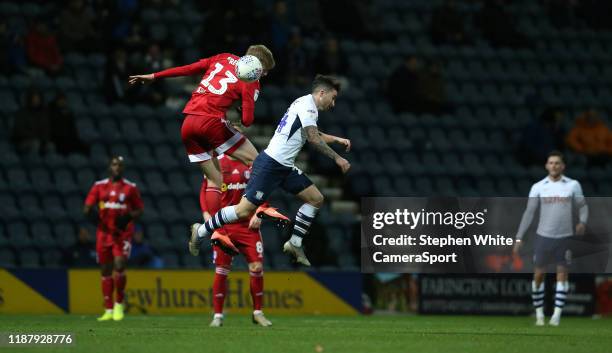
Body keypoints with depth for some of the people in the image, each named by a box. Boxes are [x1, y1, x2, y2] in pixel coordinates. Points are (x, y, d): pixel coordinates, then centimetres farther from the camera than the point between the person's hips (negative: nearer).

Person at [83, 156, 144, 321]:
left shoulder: (130, 188, 3)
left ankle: (119, 303, 4)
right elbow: (87, 207, 8)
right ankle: (108, 311, 12)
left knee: (119, 266, -17)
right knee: (106, 271, 5)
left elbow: (139, 210, 7)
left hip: (122, 233, -2)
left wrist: (129, 217, -13)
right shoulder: (99, 186, 7)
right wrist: (91, 214, -15)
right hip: (104, 233, 2)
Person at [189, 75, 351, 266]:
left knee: (316, 199, 5)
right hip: (270, 164, -10)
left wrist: (336, 139, 32)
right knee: (245, 209, -12)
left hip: (285, 167, 10)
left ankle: (295, 244, 9)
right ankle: (201, 232, 2)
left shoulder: (305, 104, 19)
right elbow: (313, 139, -20)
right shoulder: (307, 105, -12)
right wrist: (337, 158, -15)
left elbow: (312, 134, 38)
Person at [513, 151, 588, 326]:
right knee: (539, 274, 2)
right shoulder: (538, 187, 1)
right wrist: (519, 238, -3)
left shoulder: (573, 185, 1)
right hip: (543, 236, 0)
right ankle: (539, 313, 16)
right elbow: (529, 213, 2)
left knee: (562, 273, -3)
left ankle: (557, 314, 0)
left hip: (565, 237, 0)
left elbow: (582, 206, 9)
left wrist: (582, 222, -13)